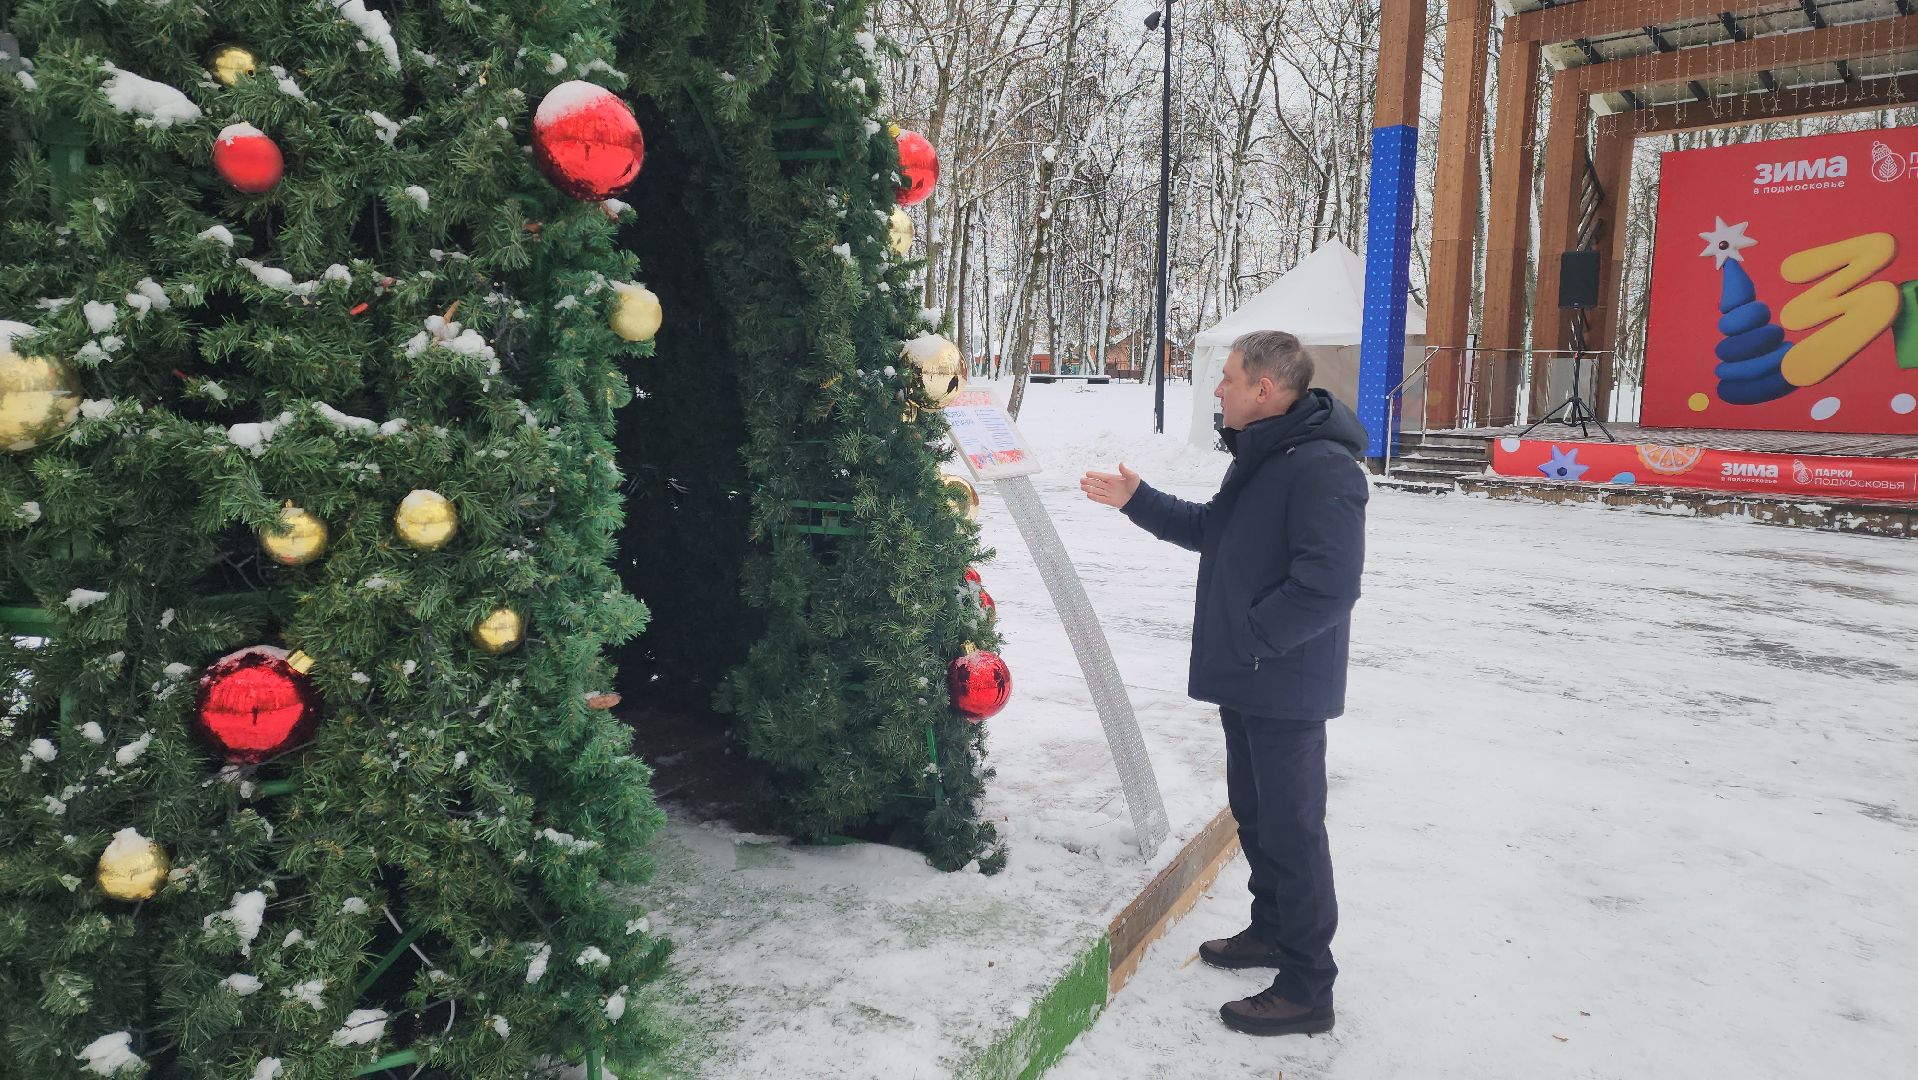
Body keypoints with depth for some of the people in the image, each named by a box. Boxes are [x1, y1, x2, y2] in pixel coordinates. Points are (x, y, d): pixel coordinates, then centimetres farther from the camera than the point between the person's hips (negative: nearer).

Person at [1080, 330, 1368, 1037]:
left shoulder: (1322, 467, -22)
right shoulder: (1260, 456, 11)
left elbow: (1328, 586, -28)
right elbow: (1212, 530, 21)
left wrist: (1246, 637, -21)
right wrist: (1136, 500, 14)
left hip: (1286, 687, -10)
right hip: (1246, 680, 10)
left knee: (1292, 830, 1)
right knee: (1254, 813, 21)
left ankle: (1306, 990, 14)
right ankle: (1272, 930, 40)